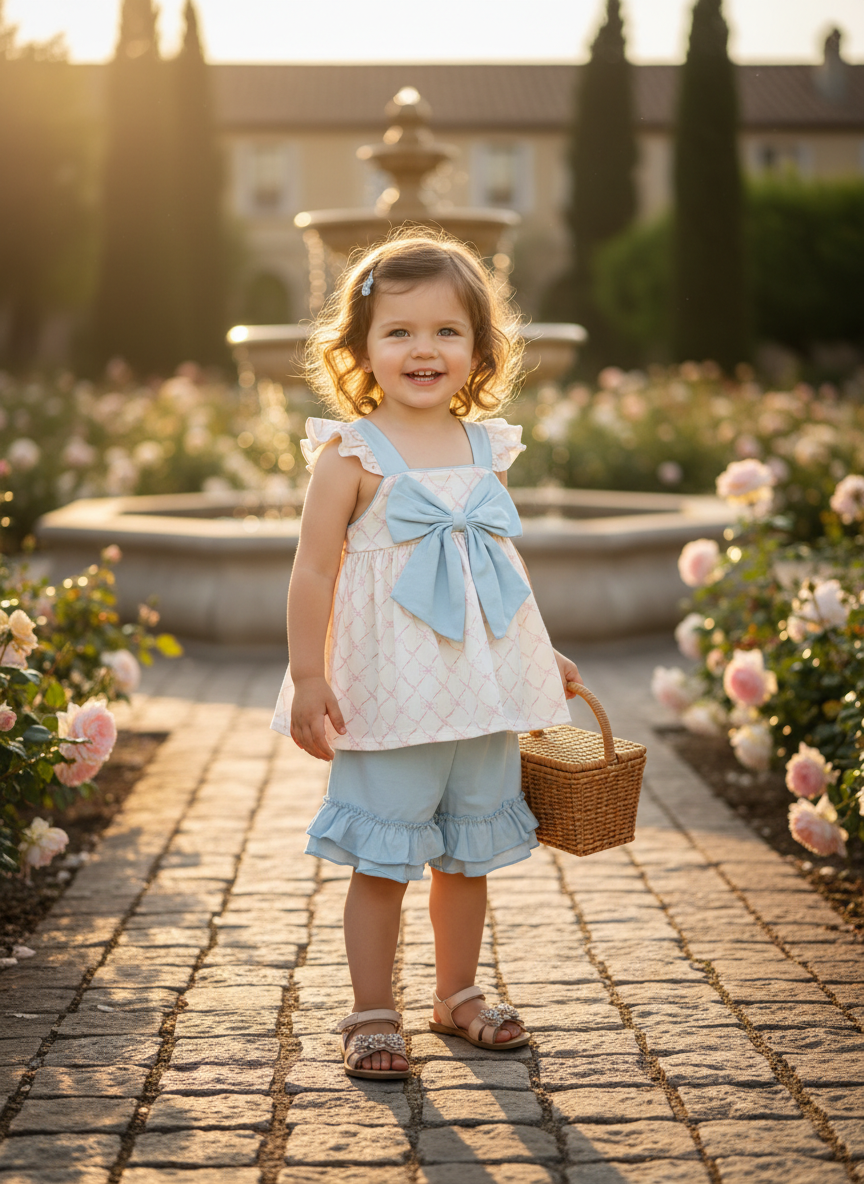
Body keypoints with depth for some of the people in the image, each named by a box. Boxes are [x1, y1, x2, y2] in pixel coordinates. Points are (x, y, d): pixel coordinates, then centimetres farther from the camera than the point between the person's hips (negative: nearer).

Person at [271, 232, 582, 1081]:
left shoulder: (487, 451, 8)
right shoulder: (351, 453, -8)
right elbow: (314, 572, -8)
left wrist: (540, 658, 22)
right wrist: (307, 677, -13)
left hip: (482, 692, 5)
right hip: (389, 694, -5)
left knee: (469, 854, 15)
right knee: (383, 860, 2)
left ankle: (457, 994, 32)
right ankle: (373, 1014, 17)